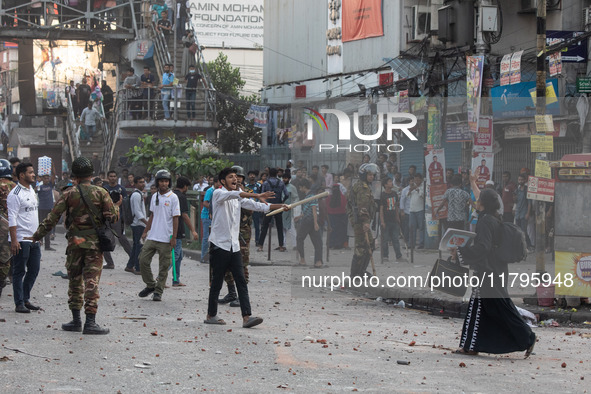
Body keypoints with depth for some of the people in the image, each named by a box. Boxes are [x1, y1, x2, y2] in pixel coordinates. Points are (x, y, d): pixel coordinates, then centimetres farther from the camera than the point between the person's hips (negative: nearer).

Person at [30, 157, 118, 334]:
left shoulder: (69, 194, 0)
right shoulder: (101, 193, -1)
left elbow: (52, 218, -2)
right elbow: (113, 216, -4)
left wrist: (37, 235, 6)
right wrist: (117, 206, 17)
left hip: (75, 243, 1)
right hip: (95, 243, -1)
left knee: (75, 280, 12)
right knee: (91, 282, -3)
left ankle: (76, 320, 15)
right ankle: (90, 322, -10)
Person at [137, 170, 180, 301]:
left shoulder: (173, 198, -5)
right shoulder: (154, 196, 11)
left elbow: (175, 218, -7)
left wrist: (174, 237, -11)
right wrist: (145, 231, 16)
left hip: (165, 238, -5)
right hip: (152, 236, 5)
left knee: (164, 266, 0)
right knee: (143, 260, 3)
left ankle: (158, 291, 8)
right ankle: (150, 285, 19)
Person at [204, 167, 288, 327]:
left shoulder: (239, 198, 16)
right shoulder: (218, 193, -6)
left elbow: (255, 206, 13)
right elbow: (233, 194, -25)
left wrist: (279, 206, 0)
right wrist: (258, 195, -37)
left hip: (234, 246, 6)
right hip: (219, 245, -6)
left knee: (241, 281, -5)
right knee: (217, 282, 1)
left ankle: (246, 317, -12)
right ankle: (211, 315, 14)